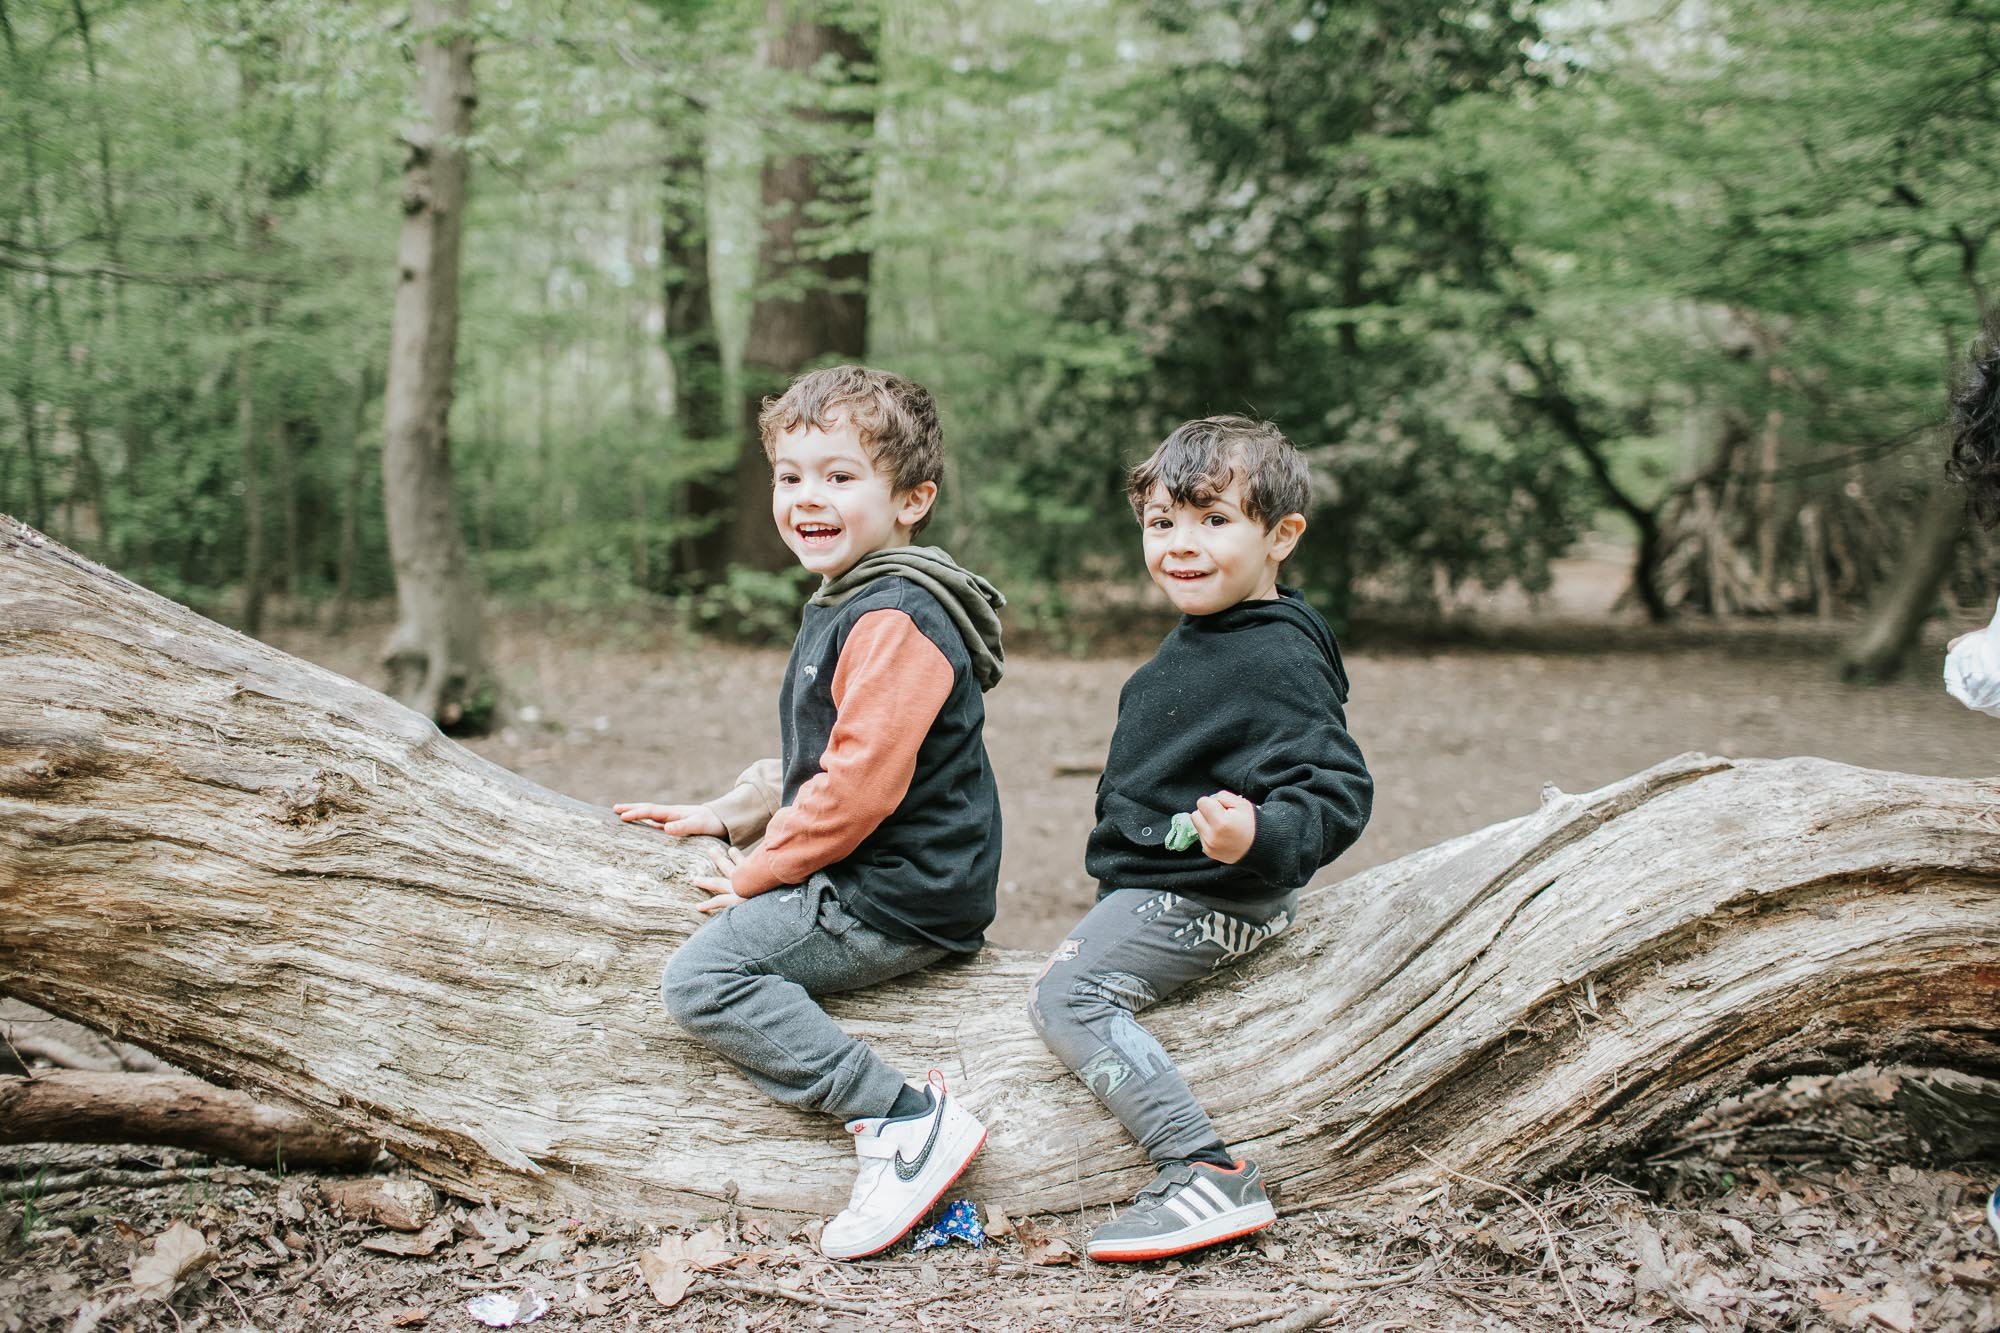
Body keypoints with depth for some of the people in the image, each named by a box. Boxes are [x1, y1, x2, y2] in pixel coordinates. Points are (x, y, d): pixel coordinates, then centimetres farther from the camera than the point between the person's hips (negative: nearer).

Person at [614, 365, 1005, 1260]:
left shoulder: (896, 620, -19)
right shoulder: (843, 606, 17)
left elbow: (859, 782, -25)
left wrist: (761, 869, -13)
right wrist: (730, 815, 16)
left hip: (900, 899, -11)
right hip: (872, 885, 11)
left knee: (702, 978, -16)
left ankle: (907, 1118, -19)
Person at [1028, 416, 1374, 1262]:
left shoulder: (1276, 661, -22)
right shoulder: (1200, 639, 10)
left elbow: (1337, 790, -28)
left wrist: (1261, 837, -47)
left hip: (1212, 897, -12)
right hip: (1162, 888, 12)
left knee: (1070, 996, -19)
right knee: (1072, 968, 27)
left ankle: (1208, 1176, -22)